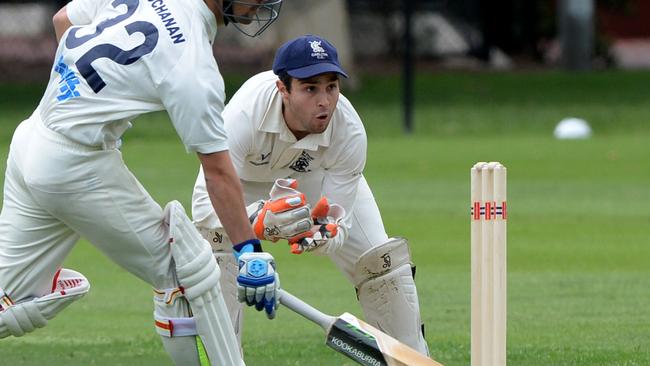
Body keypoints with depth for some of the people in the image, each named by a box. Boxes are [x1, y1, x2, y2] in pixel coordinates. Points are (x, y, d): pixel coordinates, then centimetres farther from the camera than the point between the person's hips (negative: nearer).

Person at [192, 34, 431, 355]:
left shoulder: (349, 133, -34)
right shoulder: (244, 115, -44)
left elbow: (338, 220, -28)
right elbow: (208, 199, -45)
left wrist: (322, 235, -53)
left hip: (315, 174, 2)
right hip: (248, 177, -2)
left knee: (381, 258, -6)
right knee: (218, 250, -28)